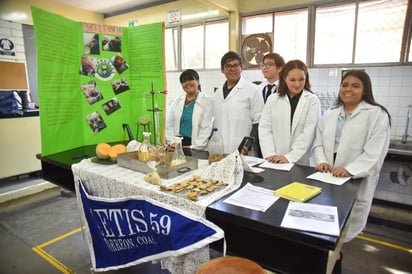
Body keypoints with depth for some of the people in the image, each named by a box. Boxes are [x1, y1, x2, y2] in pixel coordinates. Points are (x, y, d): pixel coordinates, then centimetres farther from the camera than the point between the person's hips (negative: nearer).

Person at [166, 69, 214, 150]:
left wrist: (194, 147, -13)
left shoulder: (207, 101, -1)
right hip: (177, 146, 3)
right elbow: (168, 124, 8)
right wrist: (172, 143, -4)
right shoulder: (177, 101, 12)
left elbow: (206, 128, -8)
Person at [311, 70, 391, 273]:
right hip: (327, 179, 5)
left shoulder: (377, 115, -6)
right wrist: (321, 161, -10)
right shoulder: (330, 115, 10)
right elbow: (318, 143, 9)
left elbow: (374, 153, -14)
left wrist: (349, 169, -26)